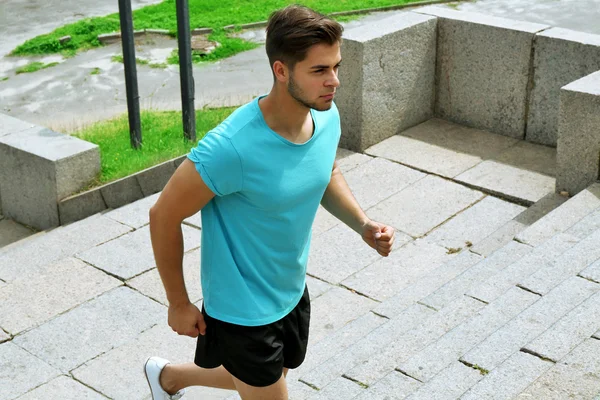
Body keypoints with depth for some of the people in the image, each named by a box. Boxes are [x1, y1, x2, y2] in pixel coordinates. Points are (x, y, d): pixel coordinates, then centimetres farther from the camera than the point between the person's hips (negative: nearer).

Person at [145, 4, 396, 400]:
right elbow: (164, 216, -21)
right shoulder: (231, 147, -34)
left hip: (292, 291, 7)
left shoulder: (328, 116, -12)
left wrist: (363, 224, -7)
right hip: (243, 309, -7)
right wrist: (179, 304, -12)